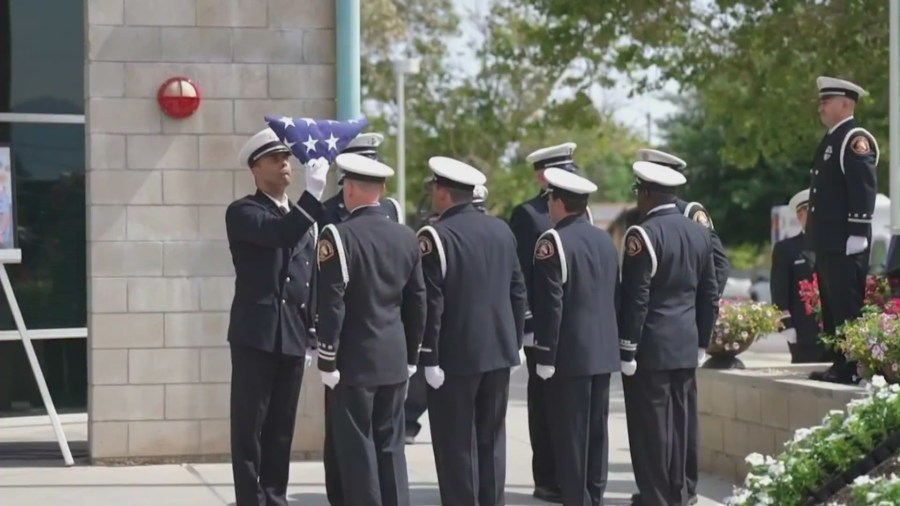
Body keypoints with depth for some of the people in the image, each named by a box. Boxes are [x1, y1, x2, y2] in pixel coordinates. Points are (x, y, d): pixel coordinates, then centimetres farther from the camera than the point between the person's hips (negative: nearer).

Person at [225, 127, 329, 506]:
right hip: (256, 335, -6)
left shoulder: (301, 217, 17)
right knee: (250, 428, -4)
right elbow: (281, 234, -23)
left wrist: (311, 335, 14)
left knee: (281, 429, 9)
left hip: (292, 337, 6)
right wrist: (313, 192, -30)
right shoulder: (242, 212, -3)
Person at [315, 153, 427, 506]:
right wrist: (411, 356, 17)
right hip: (394, 360, 6)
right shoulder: (407, 237, 6)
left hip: (354, 360, -5)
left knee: (358, 449, 0)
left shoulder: (338, 236, -13)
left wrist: (327, 361, -9)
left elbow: (331, 306, -15)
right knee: (390, 446, 10)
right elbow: (417, 303, 9)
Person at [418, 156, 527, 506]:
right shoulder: (501, 230, 7)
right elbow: (518, 292, 10)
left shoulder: (435, 236, -13)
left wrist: (430, 358, -12)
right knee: (491, 438, 13)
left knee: (457, 444, 0)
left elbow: (431, 303, -16)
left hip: (456, 355, -6)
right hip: (500, 351, 6)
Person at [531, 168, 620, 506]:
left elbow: (549, 305, -16)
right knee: (597, 431, 12)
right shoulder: (605, 240, 11)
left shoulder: (554, 241, -12)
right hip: (604, 351, 7)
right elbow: (616, 297, 14)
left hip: (570, 353, -7)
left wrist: (545, 357, -12)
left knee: (570, 435, -2)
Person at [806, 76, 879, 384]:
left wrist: (857, 234, -22)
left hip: (845, 243, -10)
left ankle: (853, 367, -6)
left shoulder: (855, 140, -10)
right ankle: (839, 363, 17)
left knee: (847, 307, -8)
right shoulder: (830, 141, 19)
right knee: (831, 306, 12)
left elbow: (864, 189, -17)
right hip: (828, 242, 10)